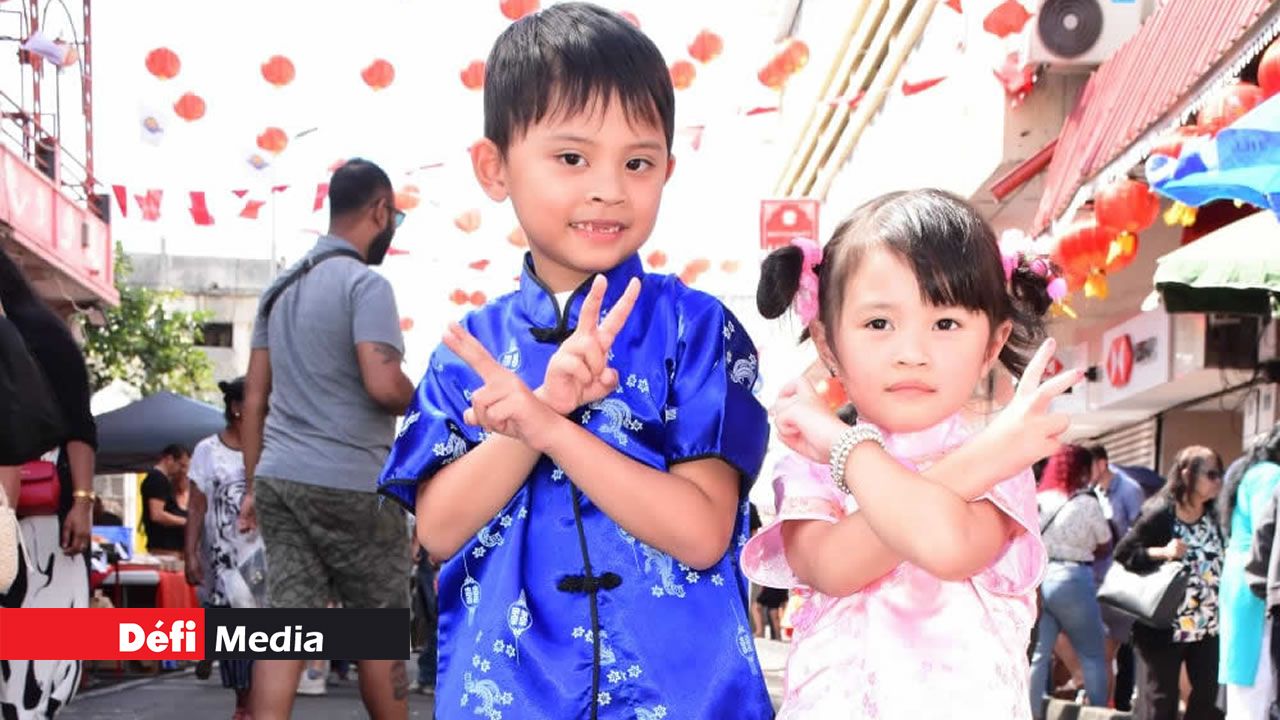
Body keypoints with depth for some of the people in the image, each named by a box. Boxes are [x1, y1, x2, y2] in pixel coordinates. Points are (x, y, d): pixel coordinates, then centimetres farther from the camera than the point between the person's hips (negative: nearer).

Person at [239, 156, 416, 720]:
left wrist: (253, 484, 18)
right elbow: (383, 385, -21)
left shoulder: (281, 288, 15)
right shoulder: (365, 284, -10)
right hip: (351, 483, -7)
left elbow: (254, 397, 15)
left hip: (280, 479, 7)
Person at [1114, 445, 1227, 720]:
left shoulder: (1213, 516, 6)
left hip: (1208, 626, 6)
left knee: (1208, 698, 8)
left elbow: (1219, 560, 17)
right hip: (1164, 626, -6)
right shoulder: (1159, 514, -12)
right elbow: (1122, 553, -11)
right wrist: (1162, 552, -24)